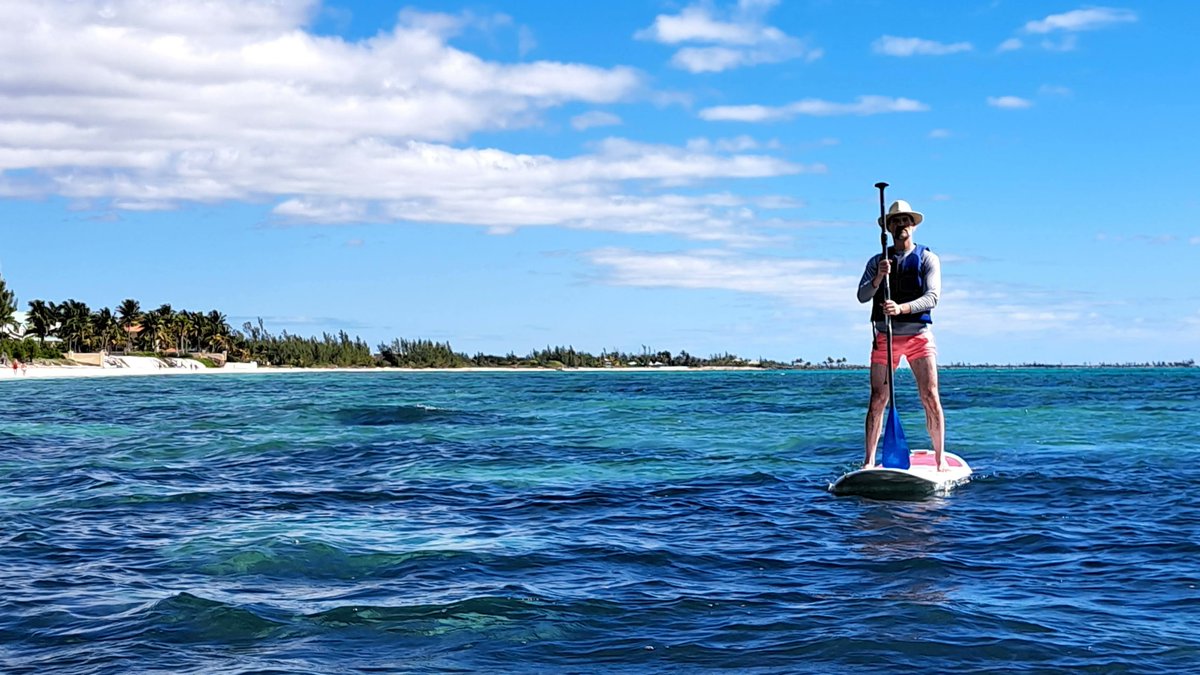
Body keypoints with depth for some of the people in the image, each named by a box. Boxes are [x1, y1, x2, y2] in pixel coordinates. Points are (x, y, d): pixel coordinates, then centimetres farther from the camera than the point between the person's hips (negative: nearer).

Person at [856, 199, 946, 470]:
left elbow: (932, 297, -9)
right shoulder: (877, 262, 12)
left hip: (918, 334, -1)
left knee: (930, 396, -7)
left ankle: (940, 458, 0)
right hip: (885, 335, 2)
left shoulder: (928, 259, 5)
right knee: (878, 398, -3)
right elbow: (862, 296, 0)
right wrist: (879, 277, -20)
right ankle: (869, 462, -1)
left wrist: (901, 308, -26)